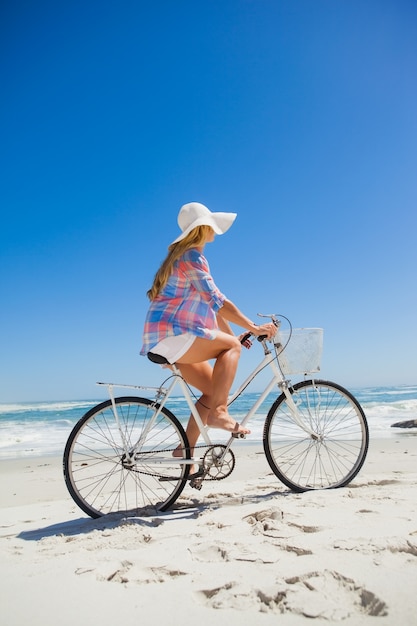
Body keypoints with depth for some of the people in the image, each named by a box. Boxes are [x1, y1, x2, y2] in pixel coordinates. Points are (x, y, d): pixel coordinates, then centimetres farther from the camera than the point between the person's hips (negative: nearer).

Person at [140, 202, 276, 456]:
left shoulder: (192, 256, 21)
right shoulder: (191, 256, -11)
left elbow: (212, 305, 21)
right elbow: (217, 301, -18)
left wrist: (235, 336, 18)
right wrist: (254, 327, -16)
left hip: (172, 338, 10)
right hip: (169, 335, -10)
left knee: (213, 390, 6)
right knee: (231, 346, -17)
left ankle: (186, 448, 11)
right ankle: (218, 413, -17)